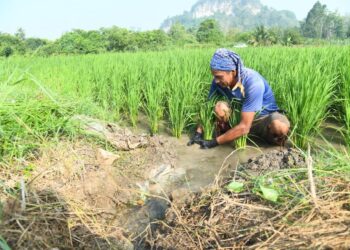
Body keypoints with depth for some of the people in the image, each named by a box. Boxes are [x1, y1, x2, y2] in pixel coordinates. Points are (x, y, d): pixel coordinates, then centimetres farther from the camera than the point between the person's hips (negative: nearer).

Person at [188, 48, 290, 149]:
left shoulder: (252, 82, -33)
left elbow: (244, 127, -35)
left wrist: (214, 142, -31)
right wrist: (198, 133, -15)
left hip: (264, 118, -3)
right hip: (240, 116, 3)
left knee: (280, 126, -38)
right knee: (219, 107, -27)